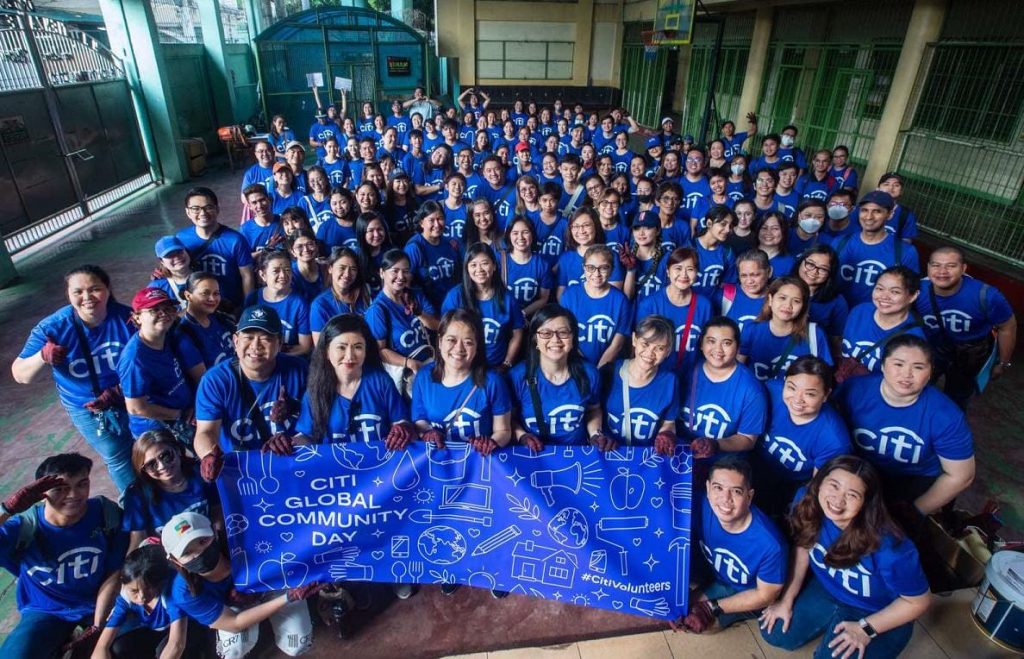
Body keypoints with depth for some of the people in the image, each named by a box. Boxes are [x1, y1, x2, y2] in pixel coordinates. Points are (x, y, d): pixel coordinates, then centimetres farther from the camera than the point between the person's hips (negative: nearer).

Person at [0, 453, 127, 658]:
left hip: (99, 603, 1)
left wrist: (97, 626, -11)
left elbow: (113, 575, -10)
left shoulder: (106, 513, -19)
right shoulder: (25, 527, -21)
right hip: (46, 610, -1)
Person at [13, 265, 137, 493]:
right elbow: (20, 375, -18)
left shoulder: (126, 316, -22)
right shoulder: (52, 327, -22)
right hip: (88, 409, -1)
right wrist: (42, 357, -39)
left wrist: (117, 391, -27)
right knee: (119, 460, 15)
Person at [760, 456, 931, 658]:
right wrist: (787, 600, -4)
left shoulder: (887, 546, -37)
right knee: (773, 632, 0)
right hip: (825, 590, 4)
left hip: (877, 614, -4)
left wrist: (865, 629, -21)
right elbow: (803, 547, -6)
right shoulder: (809, 505, -25)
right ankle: (831, 623, 23)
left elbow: (917, 602, -19)